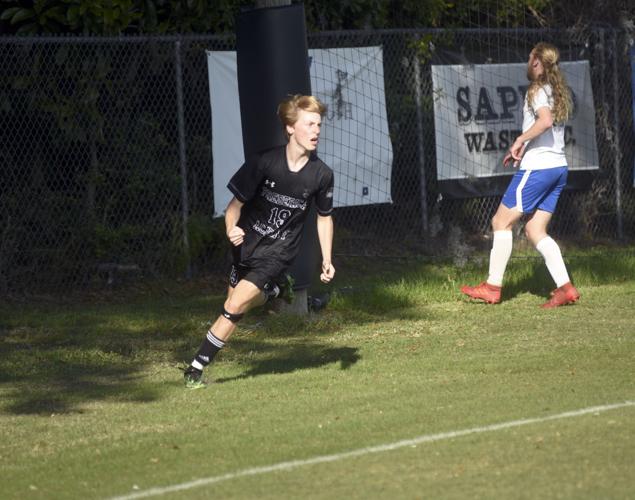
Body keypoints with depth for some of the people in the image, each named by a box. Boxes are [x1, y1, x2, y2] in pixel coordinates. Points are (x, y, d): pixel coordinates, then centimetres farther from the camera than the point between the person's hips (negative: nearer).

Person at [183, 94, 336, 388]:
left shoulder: (321, 175, -11)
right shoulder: (264, 163, -17)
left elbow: (324, 217, 6)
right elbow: (236, 202, -11)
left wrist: (327, 259, 1)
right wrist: (231, 229, -31)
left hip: (277, 253, -2)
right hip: (247, 244, 2)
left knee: (235, 307, -13)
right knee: (237, 304, 16)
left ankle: (197, 366, -3)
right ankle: (276, 290, 46)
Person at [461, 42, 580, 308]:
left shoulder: (538, 90, -11)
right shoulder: (558, 91, 17)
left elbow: (545, 120, -29)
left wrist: (519, 141, -18)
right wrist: (525, 147, 17)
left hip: (537, 167, -9)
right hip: (558, 167, 9)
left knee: (501, 222, 1)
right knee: (535, 230, 9)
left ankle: (492, 287, 2)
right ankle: (565, 288, -3)